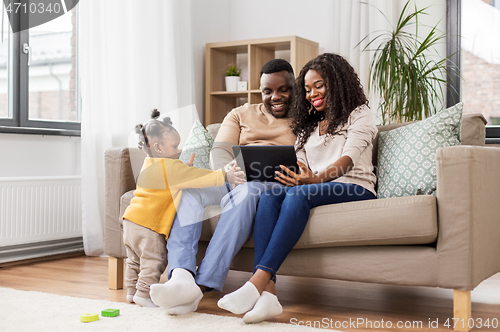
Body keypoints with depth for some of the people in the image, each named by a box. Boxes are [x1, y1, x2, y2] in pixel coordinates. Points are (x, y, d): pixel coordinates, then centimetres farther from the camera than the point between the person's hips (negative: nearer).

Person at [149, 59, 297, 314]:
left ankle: (202, 286, -44)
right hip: (231, 180, 4)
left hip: (275, 184, -3)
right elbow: (220, 150, 9)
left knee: (245, 193, -39)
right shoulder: (241, 115, 25)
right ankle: (182, 277, -45)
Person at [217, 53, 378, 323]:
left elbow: (347, 160, -7)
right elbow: (300, 168, 17)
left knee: (299, 194, -35)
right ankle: (267, 293, -43)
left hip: (355, 189, -4)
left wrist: (315, 179, -26)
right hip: (317, 187, 5)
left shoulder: (359, 115, 11)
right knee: (270, 195, -28)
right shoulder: (307, 125, 29)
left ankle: (258, 280, -44)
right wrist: (293, 177, -9)